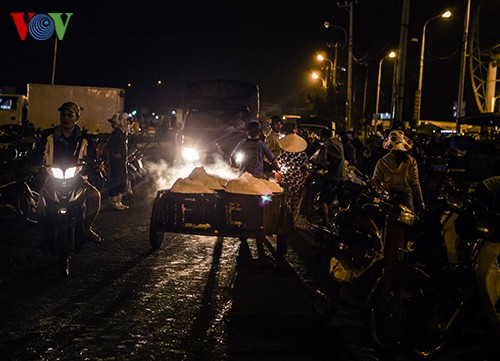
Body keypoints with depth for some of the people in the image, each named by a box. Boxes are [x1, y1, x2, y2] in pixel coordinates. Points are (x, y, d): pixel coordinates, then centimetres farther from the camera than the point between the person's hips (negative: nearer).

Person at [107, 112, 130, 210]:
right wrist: (114, 155, -17)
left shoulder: (123, 132, 14)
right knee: (116, 180, -5)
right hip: (117, 161, -10)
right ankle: (114, 203, 1)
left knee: (123, 180, 13)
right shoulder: (116, 132, -15)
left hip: (122, 161, 10)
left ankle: (119, 202, 22)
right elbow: (109, 145, -23)